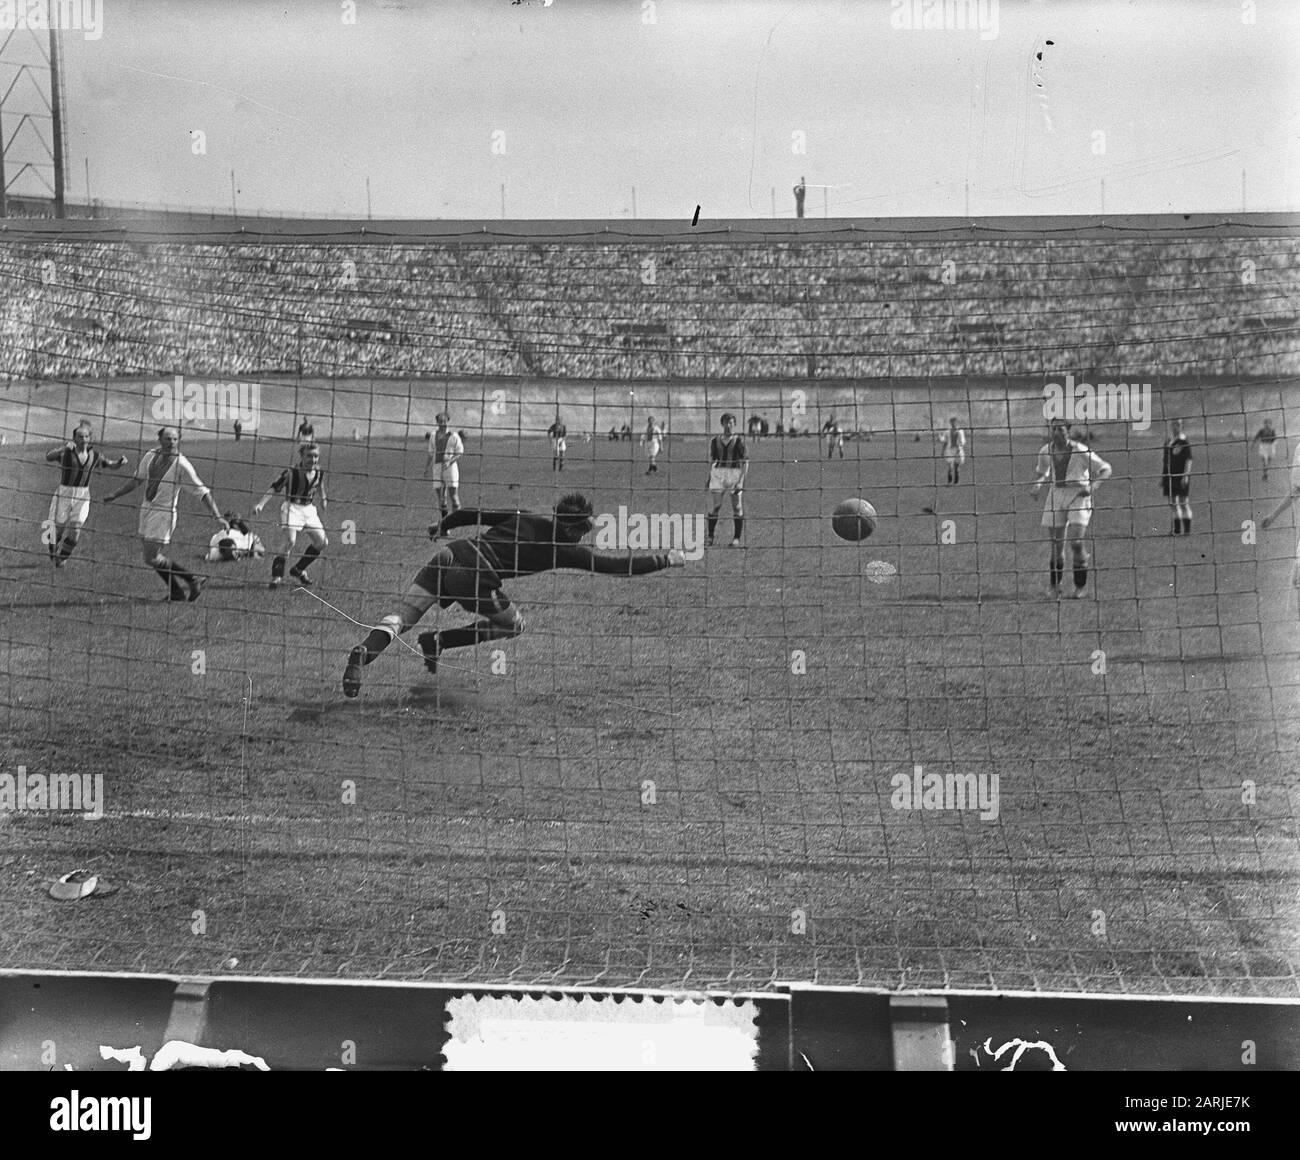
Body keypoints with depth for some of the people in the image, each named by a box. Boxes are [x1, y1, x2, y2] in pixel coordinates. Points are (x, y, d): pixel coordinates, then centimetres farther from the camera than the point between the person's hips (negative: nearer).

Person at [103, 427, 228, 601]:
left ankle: (192, 580, 3)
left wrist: (218, 516, -20)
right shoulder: (150, 456, 2)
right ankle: (176, 592, 23)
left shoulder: (181, 465, -16)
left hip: (164, 513, -7)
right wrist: (115, 494, 18)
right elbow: (136, 480, 18)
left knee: (152, 558, -11)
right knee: (150, 555, 11)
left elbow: (203, 491, -15)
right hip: (146, 509, 7)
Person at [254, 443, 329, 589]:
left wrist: (323, 498, 32)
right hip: (292, 508, -6)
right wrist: (261, 504, -27)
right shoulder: (291, 472, -14)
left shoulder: (319, 472, 1)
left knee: (322, 542, 3)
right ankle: (277, 575, -12)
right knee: (290, 541, -24)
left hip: (309, 509, 6)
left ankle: (298, 570, 21)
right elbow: (274, 488, -16)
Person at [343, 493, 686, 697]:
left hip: (450, 554, 6)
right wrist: (667, 560, 17)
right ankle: (438, 642, 6)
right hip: (474, 576, -6)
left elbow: (472, 514, 24)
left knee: (401, 618, 5)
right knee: (513, 624, 18)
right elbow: (616, 566, 6)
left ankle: (363, 652, -22)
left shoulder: (528, 519, 21)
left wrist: (442, 527, 41)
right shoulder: (566, 549, 6)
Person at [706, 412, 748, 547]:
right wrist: (709, 478, 13)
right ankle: (710, 537, 6)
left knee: (737, 508, -1)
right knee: (714, 507, -1)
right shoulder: (715, 441, 10)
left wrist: (741, 480, -12)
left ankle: (737, 538, 6)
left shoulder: (739, 441, -1)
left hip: (735, 473, -2)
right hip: (718, 474, 2)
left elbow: (745, 463, -3)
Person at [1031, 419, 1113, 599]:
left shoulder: (1080, 452, -14)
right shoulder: (1045, 451, -1)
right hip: (1056, 496, 4)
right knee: (1056, 544, 3)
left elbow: (1105, 469, -5)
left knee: (1075, 542, -14)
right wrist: (1037, 484, -2)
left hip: (1079, 497, -4)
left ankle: (1080, 586, 3)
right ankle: (1055, 584, 22)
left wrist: (1093, 486, -21)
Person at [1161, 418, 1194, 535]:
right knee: (1173, 504, 8)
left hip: (1181, 476, -6)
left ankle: (1187, 529, 1)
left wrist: (1186, 475, -18)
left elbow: (1188, 460, -9)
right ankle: (1177, 529, 14)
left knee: (1184, 503, -4)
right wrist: (1161, 477, 17)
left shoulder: (1184, 442, -5)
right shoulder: (1167, 442, 14)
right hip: (1169, 476, 6)